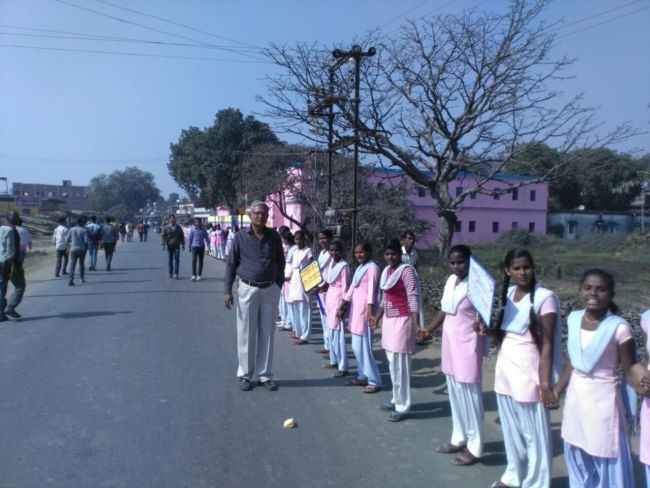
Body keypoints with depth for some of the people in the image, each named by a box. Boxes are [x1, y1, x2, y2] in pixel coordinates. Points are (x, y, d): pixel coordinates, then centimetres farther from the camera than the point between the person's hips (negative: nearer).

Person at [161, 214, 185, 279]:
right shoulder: (166, 228, 3)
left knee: (176, 260, -7)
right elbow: (163, 236, 1)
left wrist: (183, 244, 9)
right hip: (169, 246, 0)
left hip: (177, 246, 0)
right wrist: (163, 244, -7)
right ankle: (170, 273, 16)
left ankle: (176, 273, -7)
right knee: (170, 260, 7)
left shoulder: (178, 227, 7)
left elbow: (182, 236, 12)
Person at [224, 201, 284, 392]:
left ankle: (264, 374, 20)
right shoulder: (241, 237, -2)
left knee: (266, 334, 9)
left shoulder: (274, 236, 3)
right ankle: (245, 375, 18)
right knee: (246, 334, 5)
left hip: (270, 290, 2)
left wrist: (279, 286, 6)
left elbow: (280, 262, 11)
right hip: (248, 289, -2)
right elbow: (231, 264, 0)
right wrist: (228, 290, -5)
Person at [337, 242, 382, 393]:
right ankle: (363, 376, 24)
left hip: (365, 309, -9)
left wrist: (370, 312, -23)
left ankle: (375, 381, 0)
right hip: (355, 308, 9)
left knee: (364, 346, -8)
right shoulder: (359, 268, 15)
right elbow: (352, 289, 18)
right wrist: (342, 306, 18)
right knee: (356, 346, 13)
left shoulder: (373, 268, -10)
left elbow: (372, 291, -17)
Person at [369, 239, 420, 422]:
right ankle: (396, 400, 28)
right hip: (389, 320, 9)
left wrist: (415, 325, -25)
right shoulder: (386, 271, 11)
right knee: (392, 363, 16)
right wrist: (377, 317, 23)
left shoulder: (406, 270, -14)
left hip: (402, 321, -8)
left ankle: (403, 407, 5)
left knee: (400, 365, -4)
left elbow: (413, 298, -19)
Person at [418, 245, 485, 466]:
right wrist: (430, 329, 12)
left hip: (468, 343, -8)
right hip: (450, 340, 8)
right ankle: (458, 438, 31)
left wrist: (480, 324, -40)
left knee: (469, 393, 1)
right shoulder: (450, 280, 6)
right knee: (454, 392, 17)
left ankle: (474, 447, 15)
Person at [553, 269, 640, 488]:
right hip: (575, 397, 5)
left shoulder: (619, 328, -18)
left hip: (603, 400, -5)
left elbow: (629, 371, -12)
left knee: (607, 461, 7)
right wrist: (557, 389, 14)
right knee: (577, 457, 20)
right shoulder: (573, 319, -2)